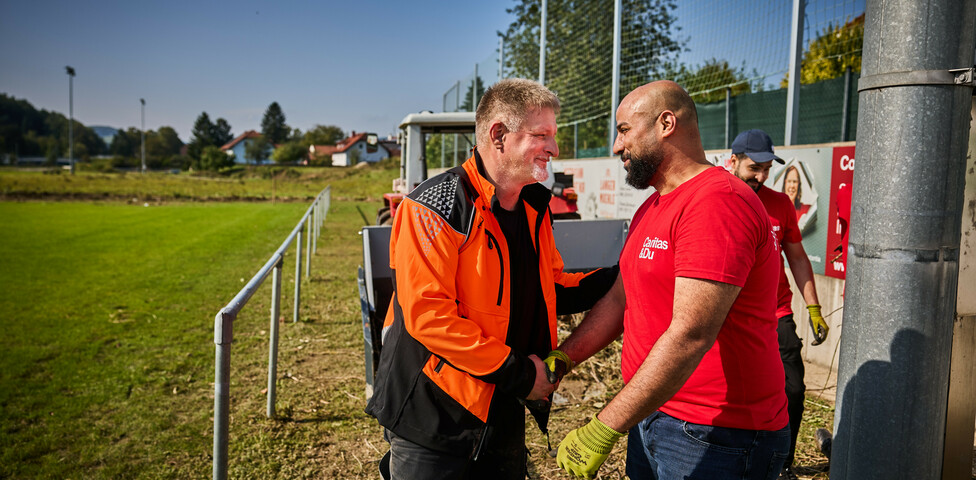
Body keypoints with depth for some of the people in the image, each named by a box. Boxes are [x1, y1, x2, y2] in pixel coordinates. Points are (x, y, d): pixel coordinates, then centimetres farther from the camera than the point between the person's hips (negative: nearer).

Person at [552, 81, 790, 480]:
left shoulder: (718, 202, -21)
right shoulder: (650, 209, 12)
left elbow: (691, 335, -28)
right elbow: (619, 299, 12)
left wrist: (605, 429, -27)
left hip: (716, 438, -8)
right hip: (651, 413, 8)